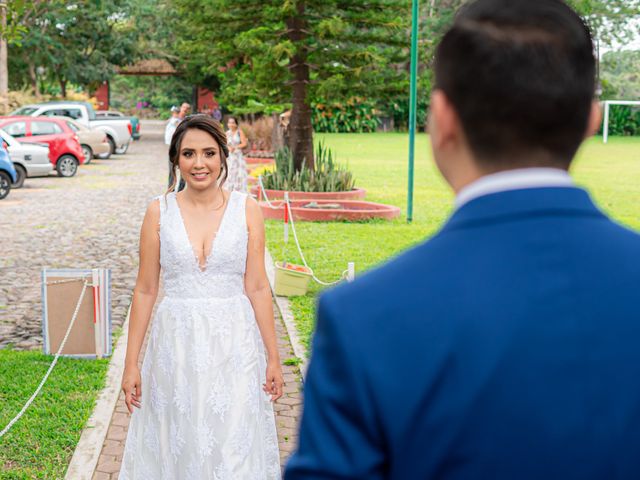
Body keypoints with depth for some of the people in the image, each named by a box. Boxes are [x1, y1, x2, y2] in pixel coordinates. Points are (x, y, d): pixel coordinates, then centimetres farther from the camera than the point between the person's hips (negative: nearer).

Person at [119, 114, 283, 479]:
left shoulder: (247, 209, -2)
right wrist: (131, 363, 1)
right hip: (176, 343, 1)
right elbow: (146, 290, 2)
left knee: (234, 449, 4)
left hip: (234, 343, 0)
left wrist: (274, 357, -1)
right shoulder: (159, 212, -1)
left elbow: (257, 287, 0)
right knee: (176, 447, 10)